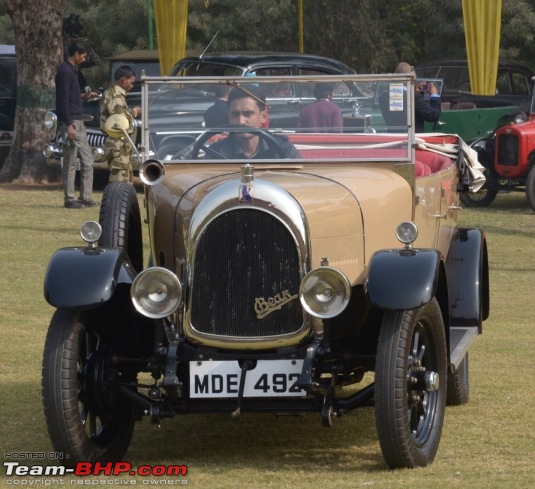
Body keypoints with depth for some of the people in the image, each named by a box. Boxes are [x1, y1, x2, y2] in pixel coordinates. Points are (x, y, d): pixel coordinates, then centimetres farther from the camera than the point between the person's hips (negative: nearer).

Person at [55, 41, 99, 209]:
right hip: (70, 122, -10)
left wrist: (83, 95, 13)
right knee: (70, 163, -5)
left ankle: (85, 197, 13)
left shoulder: (72, 70, 16)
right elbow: (63, 101, -19)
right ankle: (69, 200, -1)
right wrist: (69, 125, -22)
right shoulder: (65, 72, -14)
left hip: (78, 122, 10)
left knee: (87, 161, 9)